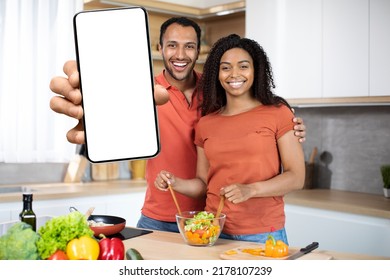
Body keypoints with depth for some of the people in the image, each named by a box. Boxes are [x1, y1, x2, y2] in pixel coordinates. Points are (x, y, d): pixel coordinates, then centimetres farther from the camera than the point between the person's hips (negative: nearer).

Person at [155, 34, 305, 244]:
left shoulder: (278, 113, -3)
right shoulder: (205, 124, 8)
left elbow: (296, 177, -7)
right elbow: (204, 184, 12)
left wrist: (250, 190, -21)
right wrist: (176, 183, -8)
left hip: (263, 233, -3)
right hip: (215, 232, 3)